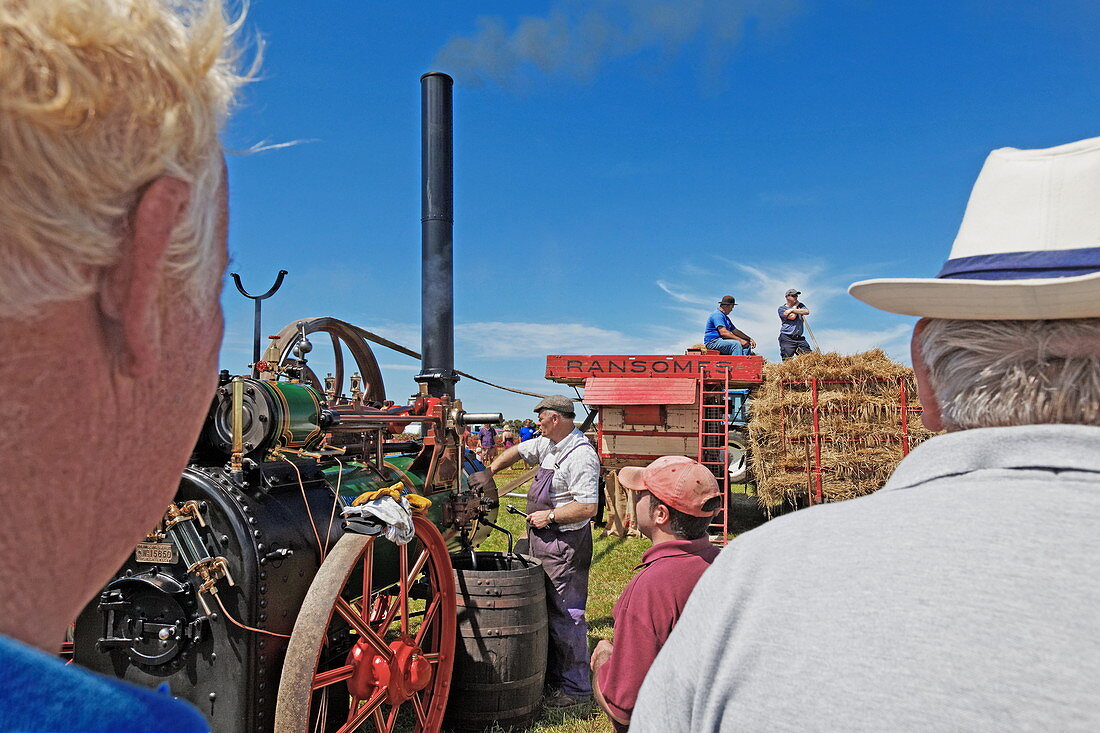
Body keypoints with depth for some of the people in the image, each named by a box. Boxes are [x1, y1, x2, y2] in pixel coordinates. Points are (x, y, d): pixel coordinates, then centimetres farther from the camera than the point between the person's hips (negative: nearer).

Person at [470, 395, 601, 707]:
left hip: (565, 543, -10)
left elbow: (588, 507, -26)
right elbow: (518, 451, 26)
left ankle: (575, 688, 7)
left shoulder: (581, 456, -21)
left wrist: (550, 515, -18)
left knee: (565, 615, -4)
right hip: (543, 540, 10)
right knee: (547, 610, 19)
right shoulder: (548, 445, 10)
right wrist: (489, 471, 16)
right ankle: (553, 674, 32)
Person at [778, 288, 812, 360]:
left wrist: (793, 310, -9)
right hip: (787, 339, -4)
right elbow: (792, 317, -12)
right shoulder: (781, 308, 4)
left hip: (799, 338, 4)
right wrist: (795, 306, 4)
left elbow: (807, 312, -4)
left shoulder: (800, 305, 18)